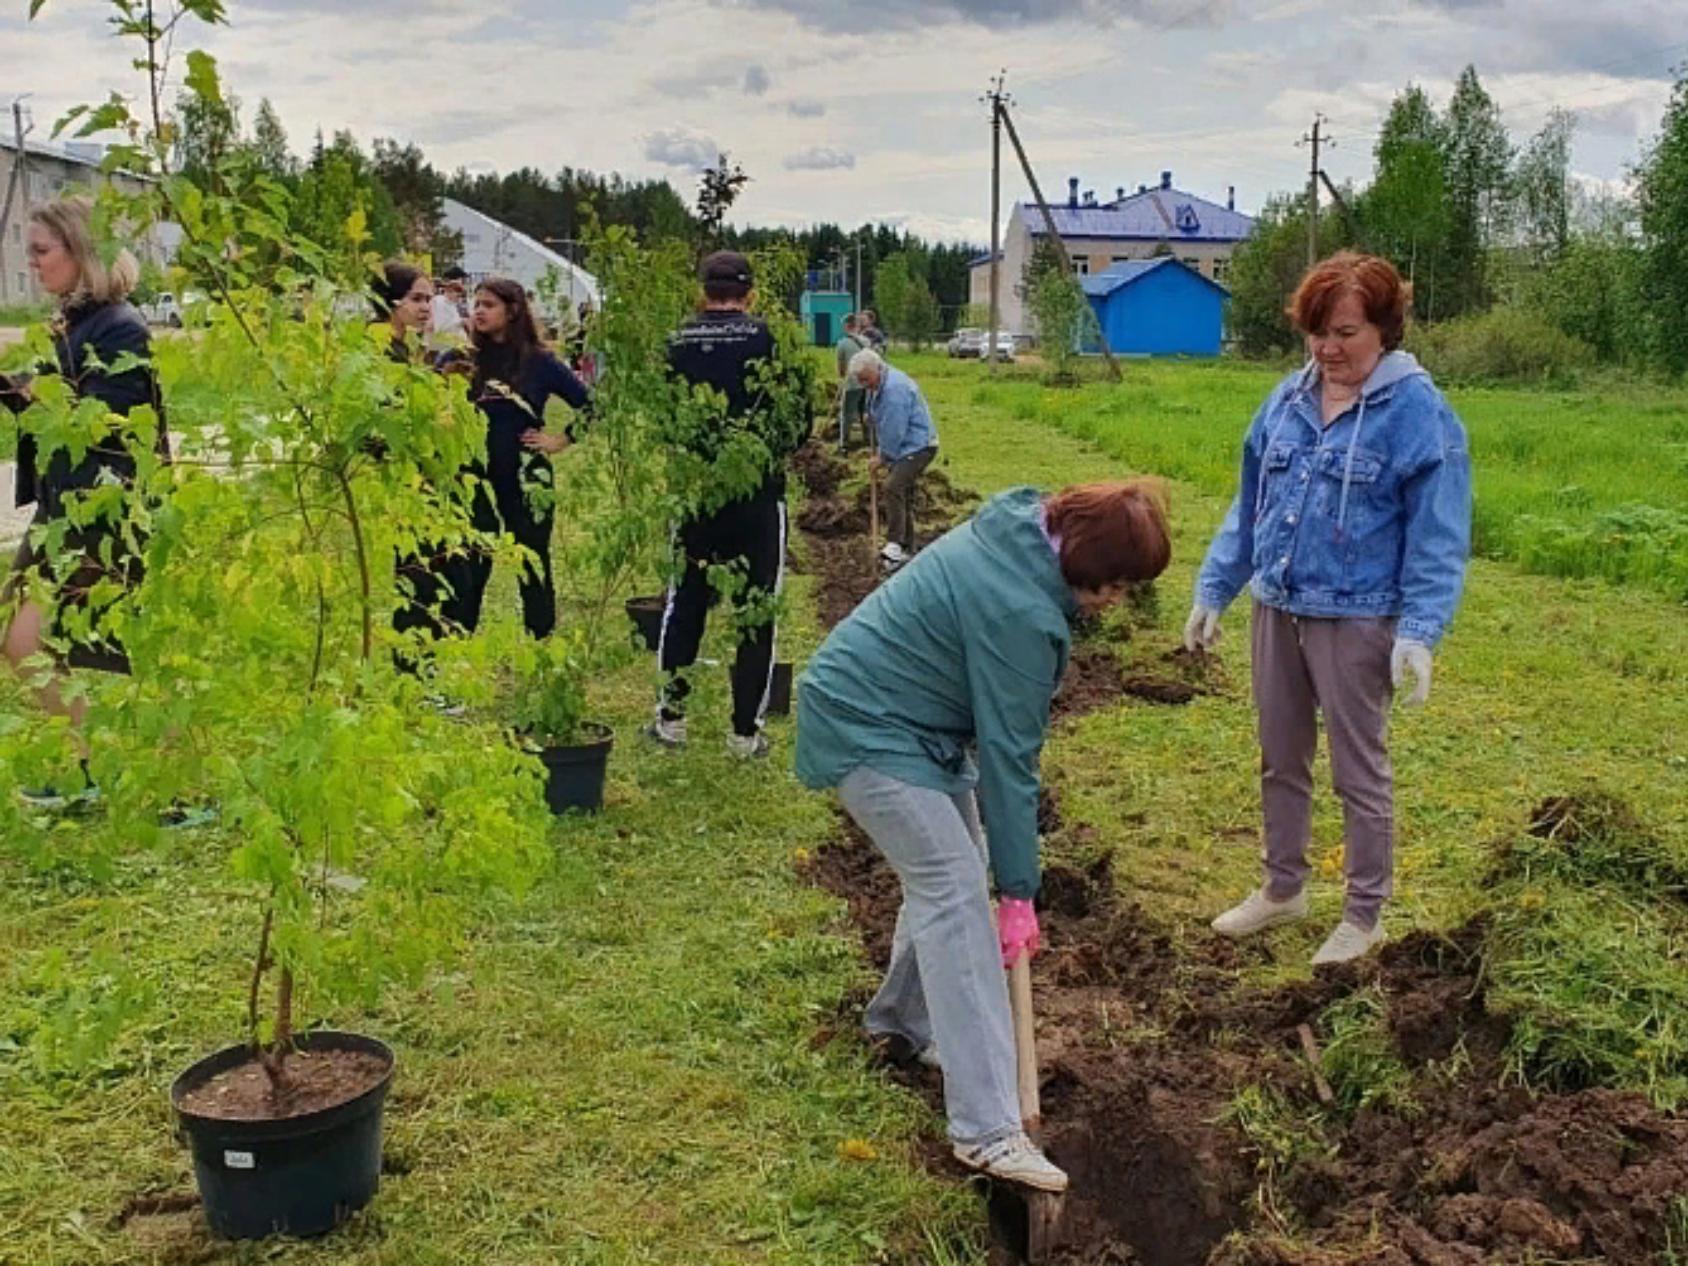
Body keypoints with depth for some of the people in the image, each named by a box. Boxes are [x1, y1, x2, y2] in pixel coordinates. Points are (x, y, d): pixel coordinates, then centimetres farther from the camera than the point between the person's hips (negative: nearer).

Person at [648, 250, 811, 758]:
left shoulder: (678, 342, -3)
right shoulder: (770, 338, -8)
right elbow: (800, 418, -4)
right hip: (758, 493, -2)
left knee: (684, 605, 15)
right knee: (756, 611, 6)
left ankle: (671, 716, 21)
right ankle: (745, 730, 9)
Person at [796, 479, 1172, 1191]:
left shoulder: (1018, 532, -1)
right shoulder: (1021, 612, -28)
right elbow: (1008, 756, -23)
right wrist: (1017, 892, -15)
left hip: (906, 713, 10)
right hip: (869, 730, -10)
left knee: (947, 871, 15)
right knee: (957, 893, -15)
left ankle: (901, 1018, 35)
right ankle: (987, 1129, -16)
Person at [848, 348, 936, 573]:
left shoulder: (894, 388, -23)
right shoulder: (881, 386, 10)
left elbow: (894, 429, -22)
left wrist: (882, 457, -13)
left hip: (918, 447, -11)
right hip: (906, 447, 11)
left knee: (893, 487, -25)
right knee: (902, 494, 14)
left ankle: (895, 545, -27)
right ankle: (907, 549, 24)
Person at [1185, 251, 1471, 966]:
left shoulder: (1417, 411, -12)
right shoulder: (1288, 400, 4)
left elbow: (1436, 536, -13)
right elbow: (1249, 505, 11)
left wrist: (1419, 632, -21)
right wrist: (1214, 590, 9)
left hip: (1356, 621, -6)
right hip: (1278, 611, 6)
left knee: (1358, 771, 8)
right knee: (1280, 760, 18)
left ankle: (1364, 916, 25)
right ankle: (1283, 889, 37)